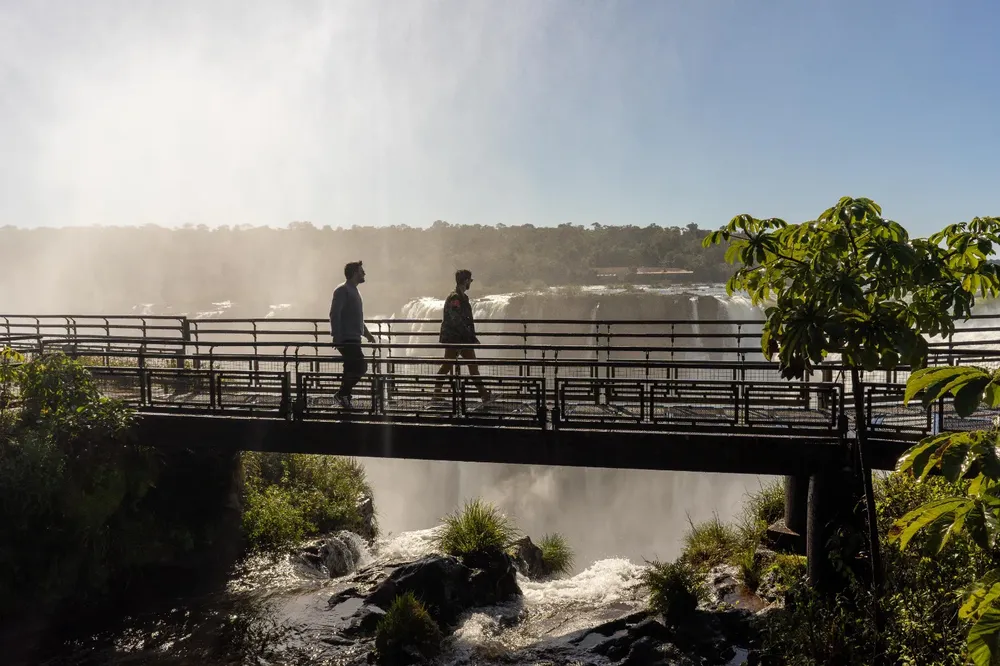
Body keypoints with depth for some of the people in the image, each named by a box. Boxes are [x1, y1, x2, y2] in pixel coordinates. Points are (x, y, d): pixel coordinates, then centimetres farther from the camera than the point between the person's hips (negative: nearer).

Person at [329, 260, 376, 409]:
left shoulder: (354, 291, 22)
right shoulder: (342, 291, -9)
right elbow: (335, 314, -17)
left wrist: (366, 333, 29)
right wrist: (337, 338, -24)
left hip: (353, 338, 10)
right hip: (346, 339, -10)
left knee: (352, 368, 8)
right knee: (361, 366, -15)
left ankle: (344, 397, 14)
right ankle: (342, 394, -7)